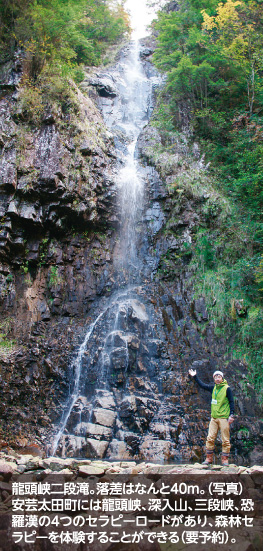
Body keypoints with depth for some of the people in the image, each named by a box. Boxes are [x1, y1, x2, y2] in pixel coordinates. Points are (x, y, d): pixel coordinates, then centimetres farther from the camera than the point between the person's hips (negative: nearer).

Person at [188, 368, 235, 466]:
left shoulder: (227, 388, -2)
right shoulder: (213, 388, 11)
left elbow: (231, 402, -3)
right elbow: (202, 385, 23)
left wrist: (231, 415, -10)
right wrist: (195, 377, 24)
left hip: (224, 418, -5)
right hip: (214, 418, 5)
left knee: (225, 440, -2)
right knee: (210, 438, 2)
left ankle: (225, 459, 6)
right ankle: (209, 458, 10)